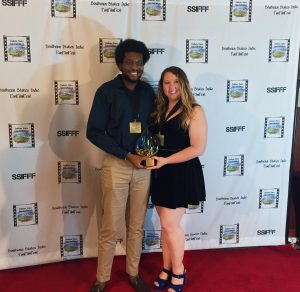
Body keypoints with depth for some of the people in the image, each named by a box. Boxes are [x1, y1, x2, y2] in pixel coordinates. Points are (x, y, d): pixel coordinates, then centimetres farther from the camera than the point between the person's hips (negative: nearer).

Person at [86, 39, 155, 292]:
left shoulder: (148, 92, 6)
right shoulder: (107, 91, -7)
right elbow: (94, 132, -10)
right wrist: (127, 156, -15)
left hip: (143, 167, 4)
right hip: (116, 165, -4)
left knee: (137, 226, 14)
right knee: (111, 228, 3)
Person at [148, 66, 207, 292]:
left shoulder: (194, 111, -8)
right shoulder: (159, 111, 10)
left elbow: (198, 148, -15)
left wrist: (166, 160, -19)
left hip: (182, 173, -6)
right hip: (161, 173, 6)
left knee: (170, 224, -3)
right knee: (166, 225, 13)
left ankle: (178, 271, 18)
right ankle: (167, 268, 29)